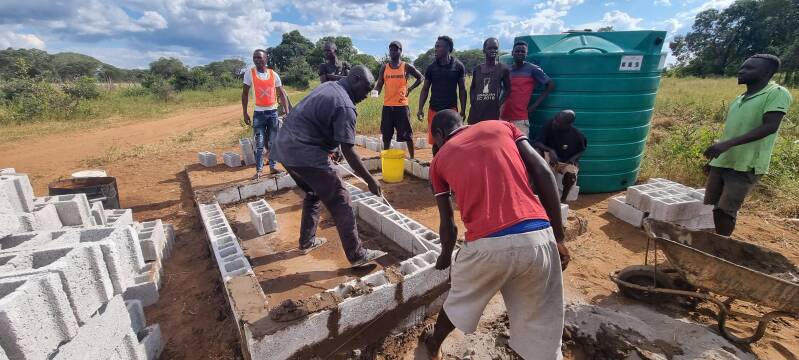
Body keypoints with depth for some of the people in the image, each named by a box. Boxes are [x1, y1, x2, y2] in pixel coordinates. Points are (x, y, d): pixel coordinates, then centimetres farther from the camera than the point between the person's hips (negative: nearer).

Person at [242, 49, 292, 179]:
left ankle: (273, 167, 19)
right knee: (259, 143, -3)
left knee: (273, 142, 8)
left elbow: (282, 94, 5)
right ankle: (258, 170, 4)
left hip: (273, 112, 2)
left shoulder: (274, 74, 1)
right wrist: (245, 113, -5)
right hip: (259, 112, -2)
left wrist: (287, 112, -4)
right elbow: (245, 93, 0)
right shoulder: (249, 73, -3)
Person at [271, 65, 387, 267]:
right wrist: (370, 180, -11)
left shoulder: (328, 86, 13)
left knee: (314, 193, 26)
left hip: (284, 147, 10)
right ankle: (357, 255, 5)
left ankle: (307, 242, 35)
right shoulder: (345, 106, -15)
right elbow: (348, 152, -18)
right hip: (305, 154, -10)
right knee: (340, 204, -2)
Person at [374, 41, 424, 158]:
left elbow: (420, 78, 11)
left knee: (407, 134, 2)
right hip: (387, 106, 3)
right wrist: (375, 91, -18)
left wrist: (410, 89, 0)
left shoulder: (407, 67, 1)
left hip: (402, 105, -2)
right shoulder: (384, 67, 7)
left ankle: (412, 157, 13)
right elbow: (379, 86, 4)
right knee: (386, 135, 10)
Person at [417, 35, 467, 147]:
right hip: (434, 110, 2)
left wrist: (463, 110, -2)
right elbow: (425, 89, 6)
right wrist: (420, 108, -3)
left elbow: (462, 90, 2)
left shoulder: (458, 66, -2)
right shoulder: (431, 67, 3)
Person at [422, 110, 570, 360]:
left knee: (460, 300, 30)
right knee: (542, 329, 21)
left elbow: (448, 225, 21)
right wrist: (558, 237, 11)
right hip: (538, 238, 1)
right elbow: (544, 175, 8)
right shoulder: (502, 126, 20)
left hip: (487, 245, 0)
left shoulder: (439, 160, 17)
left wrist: (445, 258, 41)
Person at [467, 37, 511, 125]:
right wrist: (472, 102, 7)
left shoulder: (503, 69, 1)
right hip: (476, 112, 4)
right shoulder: (477, 69, 10)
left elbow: (507, 89, 6)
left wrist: (499, 104, -5)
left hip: (493, 113, -3)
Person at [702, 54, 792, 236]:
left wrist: (728, 144, -28)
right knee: (710, 206, 8)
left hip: (746, 165, -7)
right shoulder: (739, 99, 15)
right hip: (721, 162, 7)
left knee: (726, 210, -8)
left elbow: (769, 127, -18)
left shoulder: (777, 93, -6)